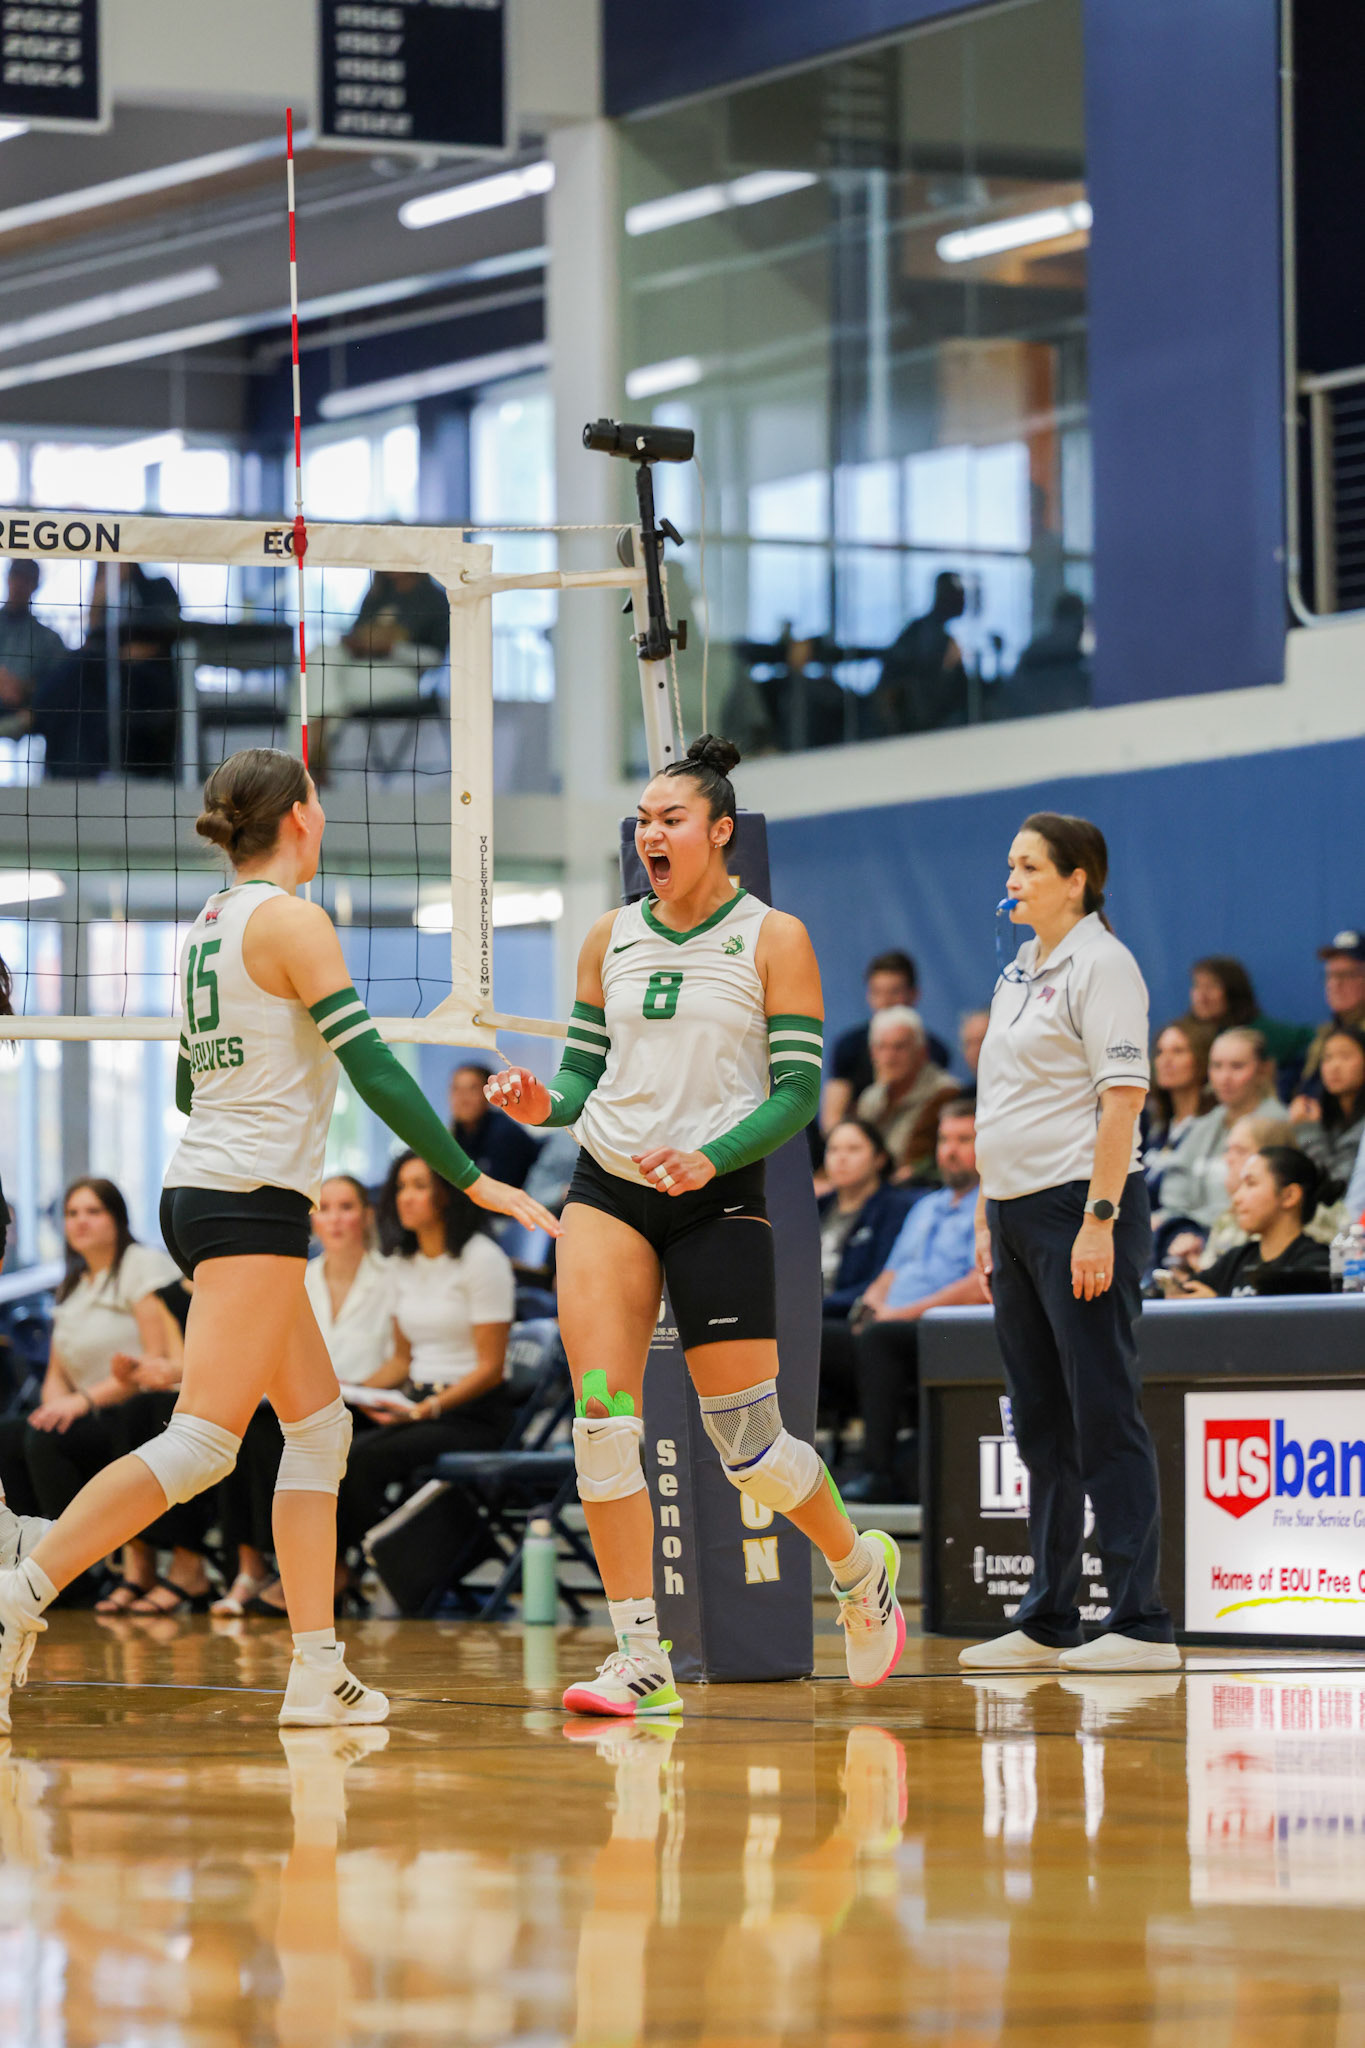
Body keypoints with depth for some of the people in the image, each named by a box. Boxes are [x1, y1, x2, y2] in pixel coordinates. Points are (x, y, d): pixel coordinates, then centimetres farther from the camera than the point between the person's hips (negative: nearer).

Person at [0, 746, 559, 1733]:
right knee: (202, 1443, -14)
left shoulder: (210, 923, 14)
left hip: (201, 1190, 10)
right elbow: (373, 1068, -15)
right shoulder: (291, 921, -10)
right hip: (253, 1201, -10)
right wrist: (474, 1180, -13)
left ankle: (318, 1676, 7)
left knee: (320, 1424, 11)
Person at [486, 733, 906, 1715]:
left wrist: (711, 1156, -22)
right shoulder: (610, 939, 10)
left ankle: (864, 1568, 28)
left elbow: (798, 1091, -7)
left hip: (719, 1198, -3)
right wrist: (544, 1105, -8)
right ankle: (642, 1661, -7)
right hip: (609, 1190, 3)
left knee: (748, 1446, -2)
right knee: (603, 1422, -11)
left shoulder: (774, 939, -2)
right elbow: (584, 1073, 15)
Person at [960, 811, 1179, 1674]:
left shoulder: (1102, 965, -9)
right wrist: (987, 1217, 18)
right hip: (1016, 1212, 9)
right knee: (1042, 1424, 10)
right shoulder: (1019, 973, 17)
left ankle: (1141, 1623, -7)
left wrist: (1100, 1219, -21)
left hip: (1080, 1208, -9)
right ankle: (1049, 1623, 15)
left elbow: (1123, 1096, -15)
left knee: (1104, 1415, -8)